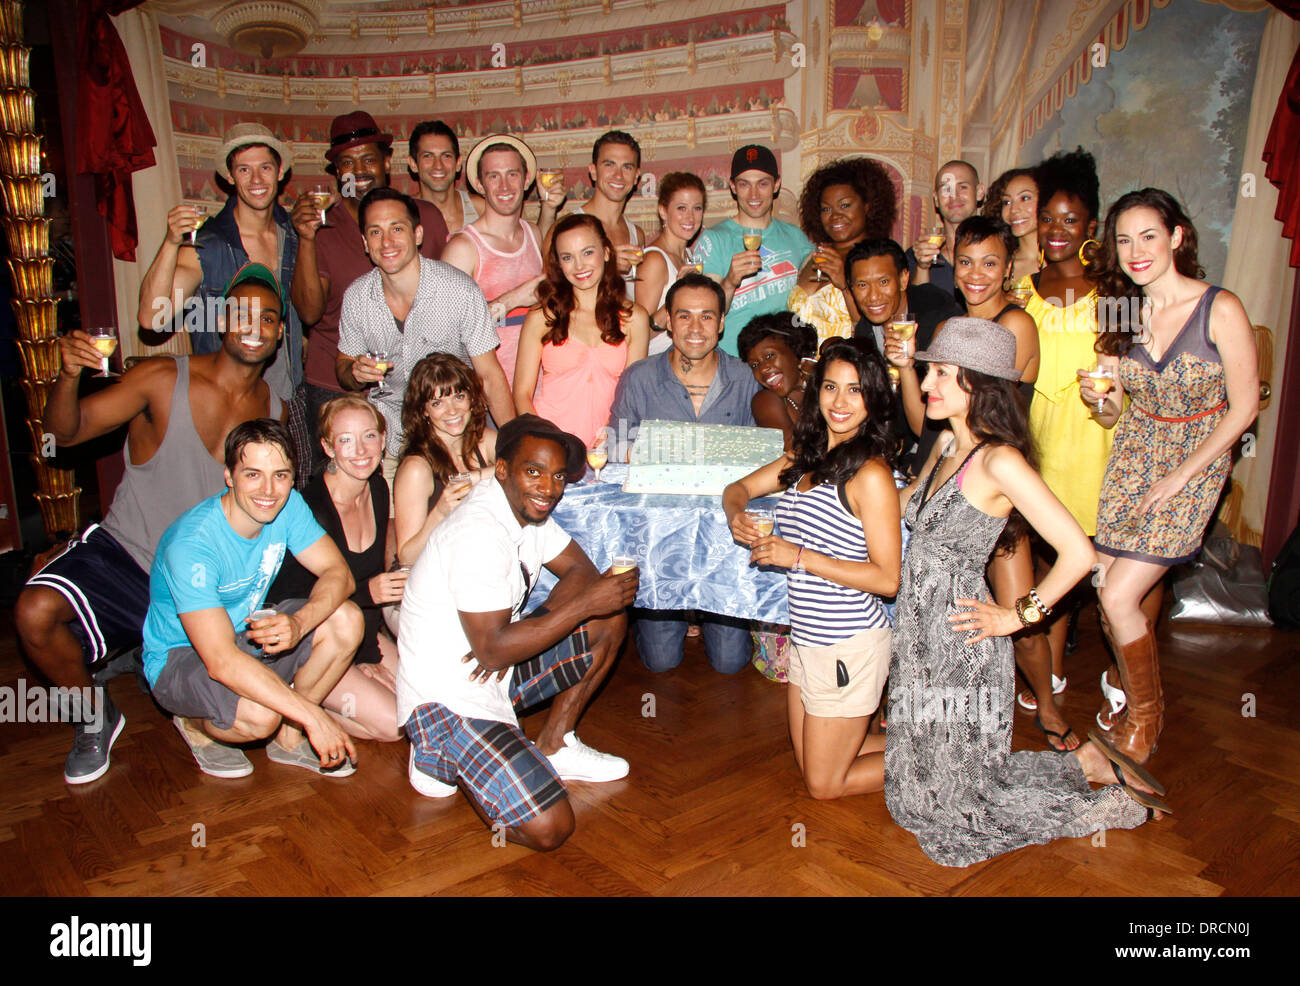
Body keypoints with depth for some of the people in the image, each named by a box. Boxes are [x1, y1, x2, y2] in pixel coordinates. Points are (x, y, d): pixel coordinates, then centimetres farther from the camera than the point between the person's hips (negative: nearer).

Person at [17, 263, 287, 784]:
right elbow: (67, 431, -11)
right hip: (123, 554, -1)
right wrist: (68, 376, -32)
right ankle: (94, 713, 4)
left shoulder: (275, 413, 2)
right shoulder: (164, 379, -8)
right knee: (36, 611, -28)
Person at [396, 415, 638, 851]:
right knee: (547, 829, -19)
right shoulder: (479, 535, -27)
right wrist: (586, 602, -25)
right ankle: (440, 755, 4)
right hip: (449, 697, -9)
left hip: (498, 678, 9)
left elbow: (581, 570, 3)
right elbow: (493, 649, -27)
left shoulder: (527, 506, 2)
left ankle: (553, 747, 13)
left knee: (610, 619, 2)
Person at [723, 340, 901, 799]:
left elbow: (888, 578, -20)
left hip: (850, 645, -8)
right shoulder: (806, 457, 6)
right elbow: (739, 489, 17)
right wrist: (737, 516, -7)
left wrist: (799, 557, -22)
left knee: (824, 785, 7)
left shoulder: (870, 474, -18)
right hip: (807, 637, 8)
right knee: (812, 764, 21)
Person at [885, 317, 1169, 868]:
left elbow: (1077, 554, -23)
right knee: (926, 780, 20)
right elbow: (903, 506, 21)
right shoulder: (946, 446, 5)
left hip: (959, 649, -8)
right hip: (917, 637, 8)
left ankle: (1093, 768, 23)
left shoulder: (999, 461, -21)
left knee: (957, 803, 7)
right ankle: (1090, 765, 32)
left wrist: (1017, 616, -14)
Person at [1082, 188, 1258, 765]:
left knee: (1119, 597, -10)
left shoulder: (1220, 310, -14)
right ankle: (1132, 685, 30)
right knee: (1109, 591, 0)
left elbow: (1243, 409, -10)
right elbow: (1114, 417, 6)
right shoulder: (1122, 314, 0)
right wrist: (1097, 399, -17)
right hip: (1133, 454, 4)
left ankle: (1145, 712, 16)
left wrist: (1177, 477, -12)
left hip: (1197, 461, -4)